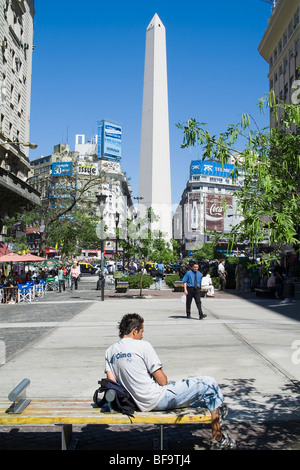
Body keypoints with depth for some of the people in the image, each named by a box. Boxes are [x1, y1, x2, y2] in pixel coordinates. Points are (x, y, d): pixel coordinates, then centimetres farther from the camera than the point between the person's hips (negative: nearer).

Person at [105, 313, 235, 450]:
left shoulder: (109, 351, 6)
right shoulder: (143, 345, -14)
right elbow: (162, 380, -13)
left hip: (141, 405, 8)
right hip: (157, 400, -8)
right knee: (209, 383, 2)